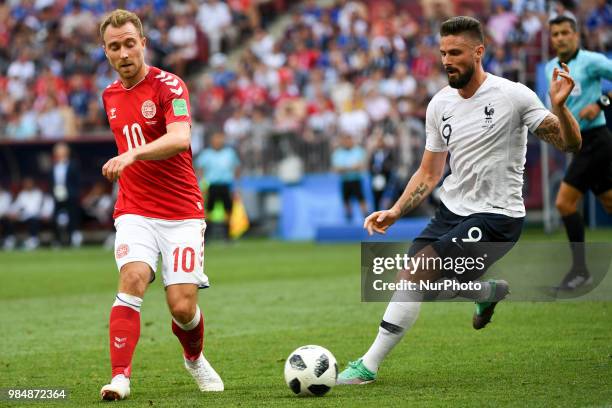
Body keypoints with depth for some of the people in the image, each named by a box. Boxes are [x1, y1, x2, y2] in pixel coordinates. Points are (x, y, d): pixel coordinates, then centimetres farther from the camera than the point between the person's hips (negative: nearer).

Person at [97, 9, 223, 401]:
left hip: (182, 211, -3)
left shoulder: (169, 86, -10)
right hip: (135, 211, 4)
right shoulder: (111, 96, 11)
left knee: (183, 306, -6)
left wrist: (132, 155, -43)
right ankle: (120, 377, -27)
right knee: (132, 279, -23)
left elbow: (180, 138, -29)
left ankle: (195, 359, 27)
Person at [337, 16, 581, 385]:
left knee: (417, 273, -20)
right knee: (414, 282, 8)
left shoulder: (512, 95, -13)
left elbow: (570, 144, -13)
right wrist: (395, 212, 1)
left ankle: (368, 367, -13)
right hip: (452, 211, 7)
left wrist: (559, 107, -32)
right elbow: (429, 173, 14)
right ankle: (492, 291, 36)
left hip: (496, 216, -7)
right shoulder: (440, 105, 5)